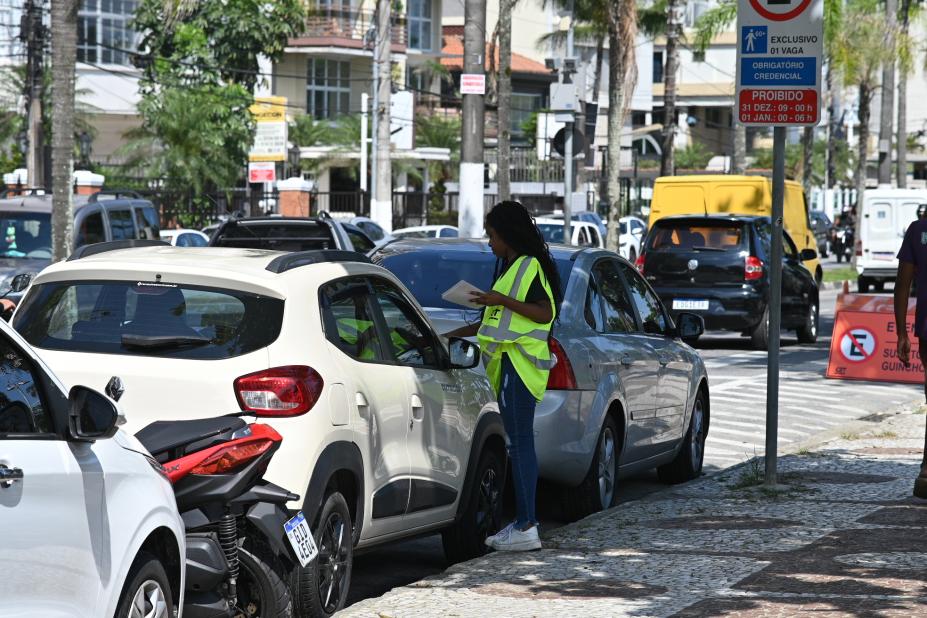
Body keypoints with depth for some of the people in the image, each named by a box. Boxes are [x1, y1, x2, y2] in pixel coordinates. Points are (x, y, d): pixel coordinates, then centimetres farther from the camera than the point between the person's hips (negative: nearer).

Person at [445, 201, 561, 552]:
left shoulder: (531, 267, -8)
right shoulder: (511, 268, 22)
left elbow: (544, 313, -18)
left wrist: (502, 300, -21)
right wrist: (455, 335, 29)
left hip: (519, 365, -10)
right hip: (507, 365, 10)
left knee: (520, 444, -12)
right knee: (518, 444, 9)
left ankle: (527, 528, -14)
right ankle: (521, 522, 11)